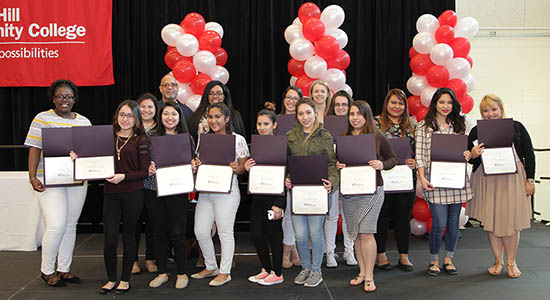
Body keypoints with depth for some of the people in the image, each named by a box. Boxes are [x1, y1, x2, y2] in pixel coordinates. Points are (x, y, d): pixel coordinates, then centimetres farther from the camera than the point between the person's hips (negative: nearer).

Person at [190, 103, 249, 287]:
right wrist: (196, 164, -3)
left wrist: (237, 168, -22)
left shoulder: (238, 140, -3)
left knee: (225, 232, 1)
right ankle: (211, 267, 27)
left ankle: (225, 272, 15)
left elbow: (244, 167, -1)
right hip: (205, 191, 6)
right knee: (200, 232, 7)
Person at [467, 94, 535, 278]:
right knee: (490, 222, 4)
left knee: (511, 222, 1)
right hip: (487, 182, 1)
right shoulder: (476, 131, 5)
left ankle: (511, 262, 20)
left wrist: (530, 180, 2)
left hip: (512, 180, -1)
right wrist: (473, 155, -15)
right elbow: (470, 159, 9)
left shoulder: (516, 127, 4)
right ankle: (498, 261, 21)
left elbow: (529, 154, 6)